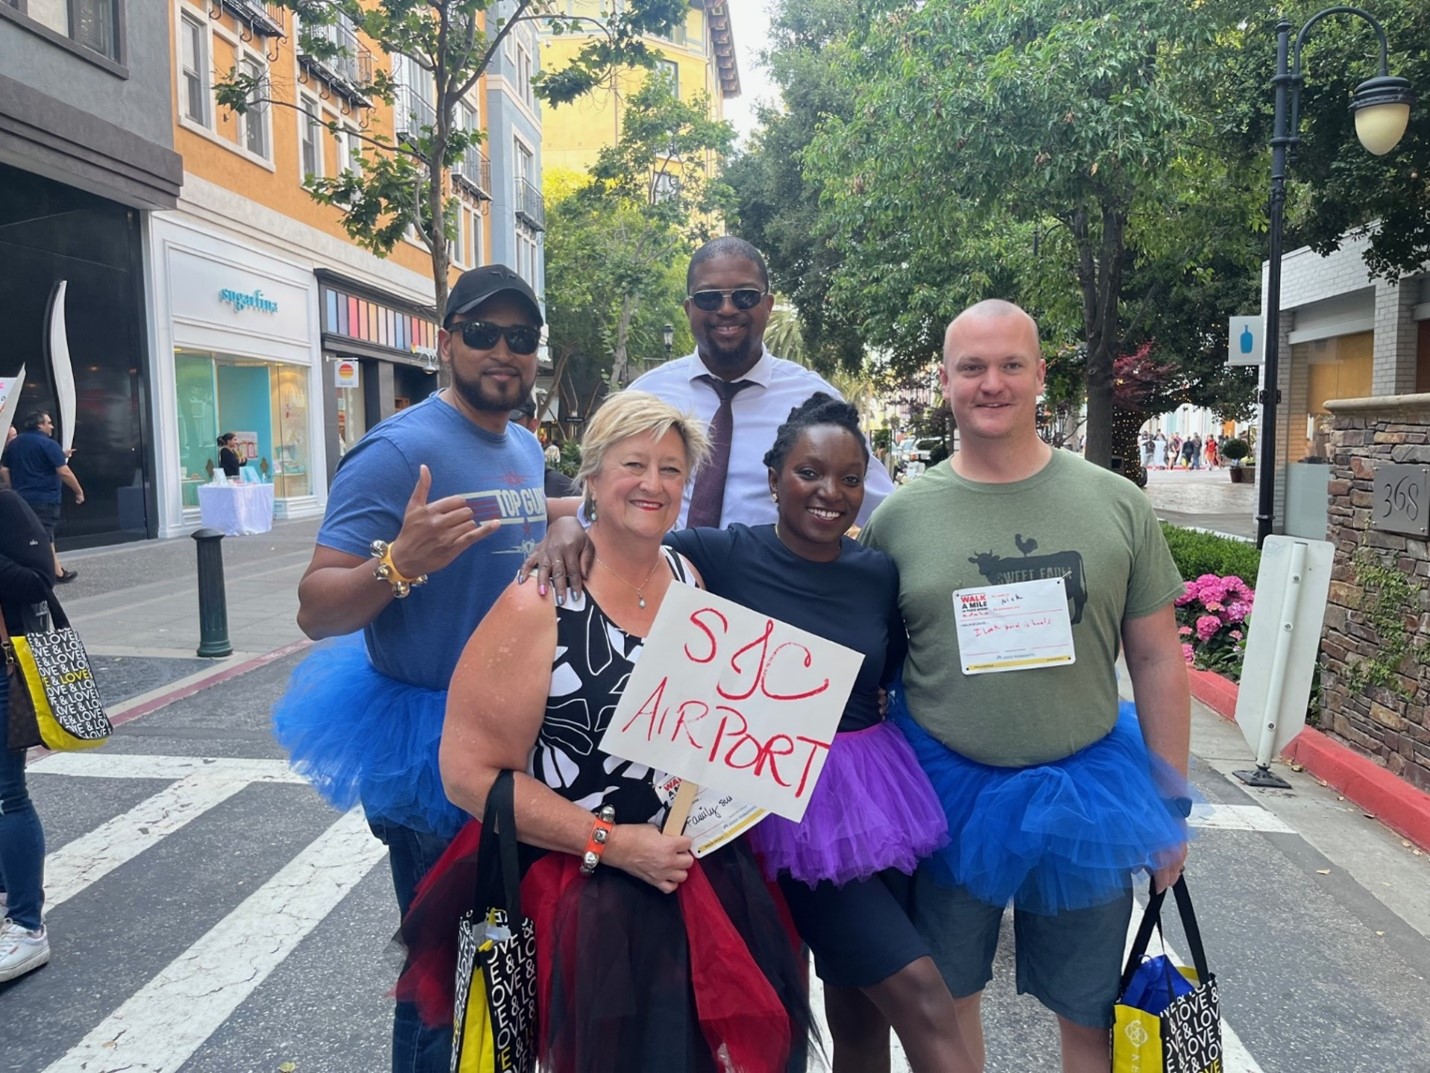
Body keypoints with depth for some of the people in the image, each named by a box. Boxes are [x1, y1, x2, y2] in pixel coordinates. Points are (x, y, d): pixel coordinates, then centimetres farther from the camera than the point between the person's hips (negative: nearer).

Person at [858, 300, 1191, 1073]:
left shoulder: (1116, 504, -3)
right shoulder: (899, 517, -5)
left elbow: (1155, 659, 3)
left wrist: (1170, 803, 5)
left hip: (1085, 791, 1)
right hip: (946, 791, 0)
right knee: (943, 1001, 19)